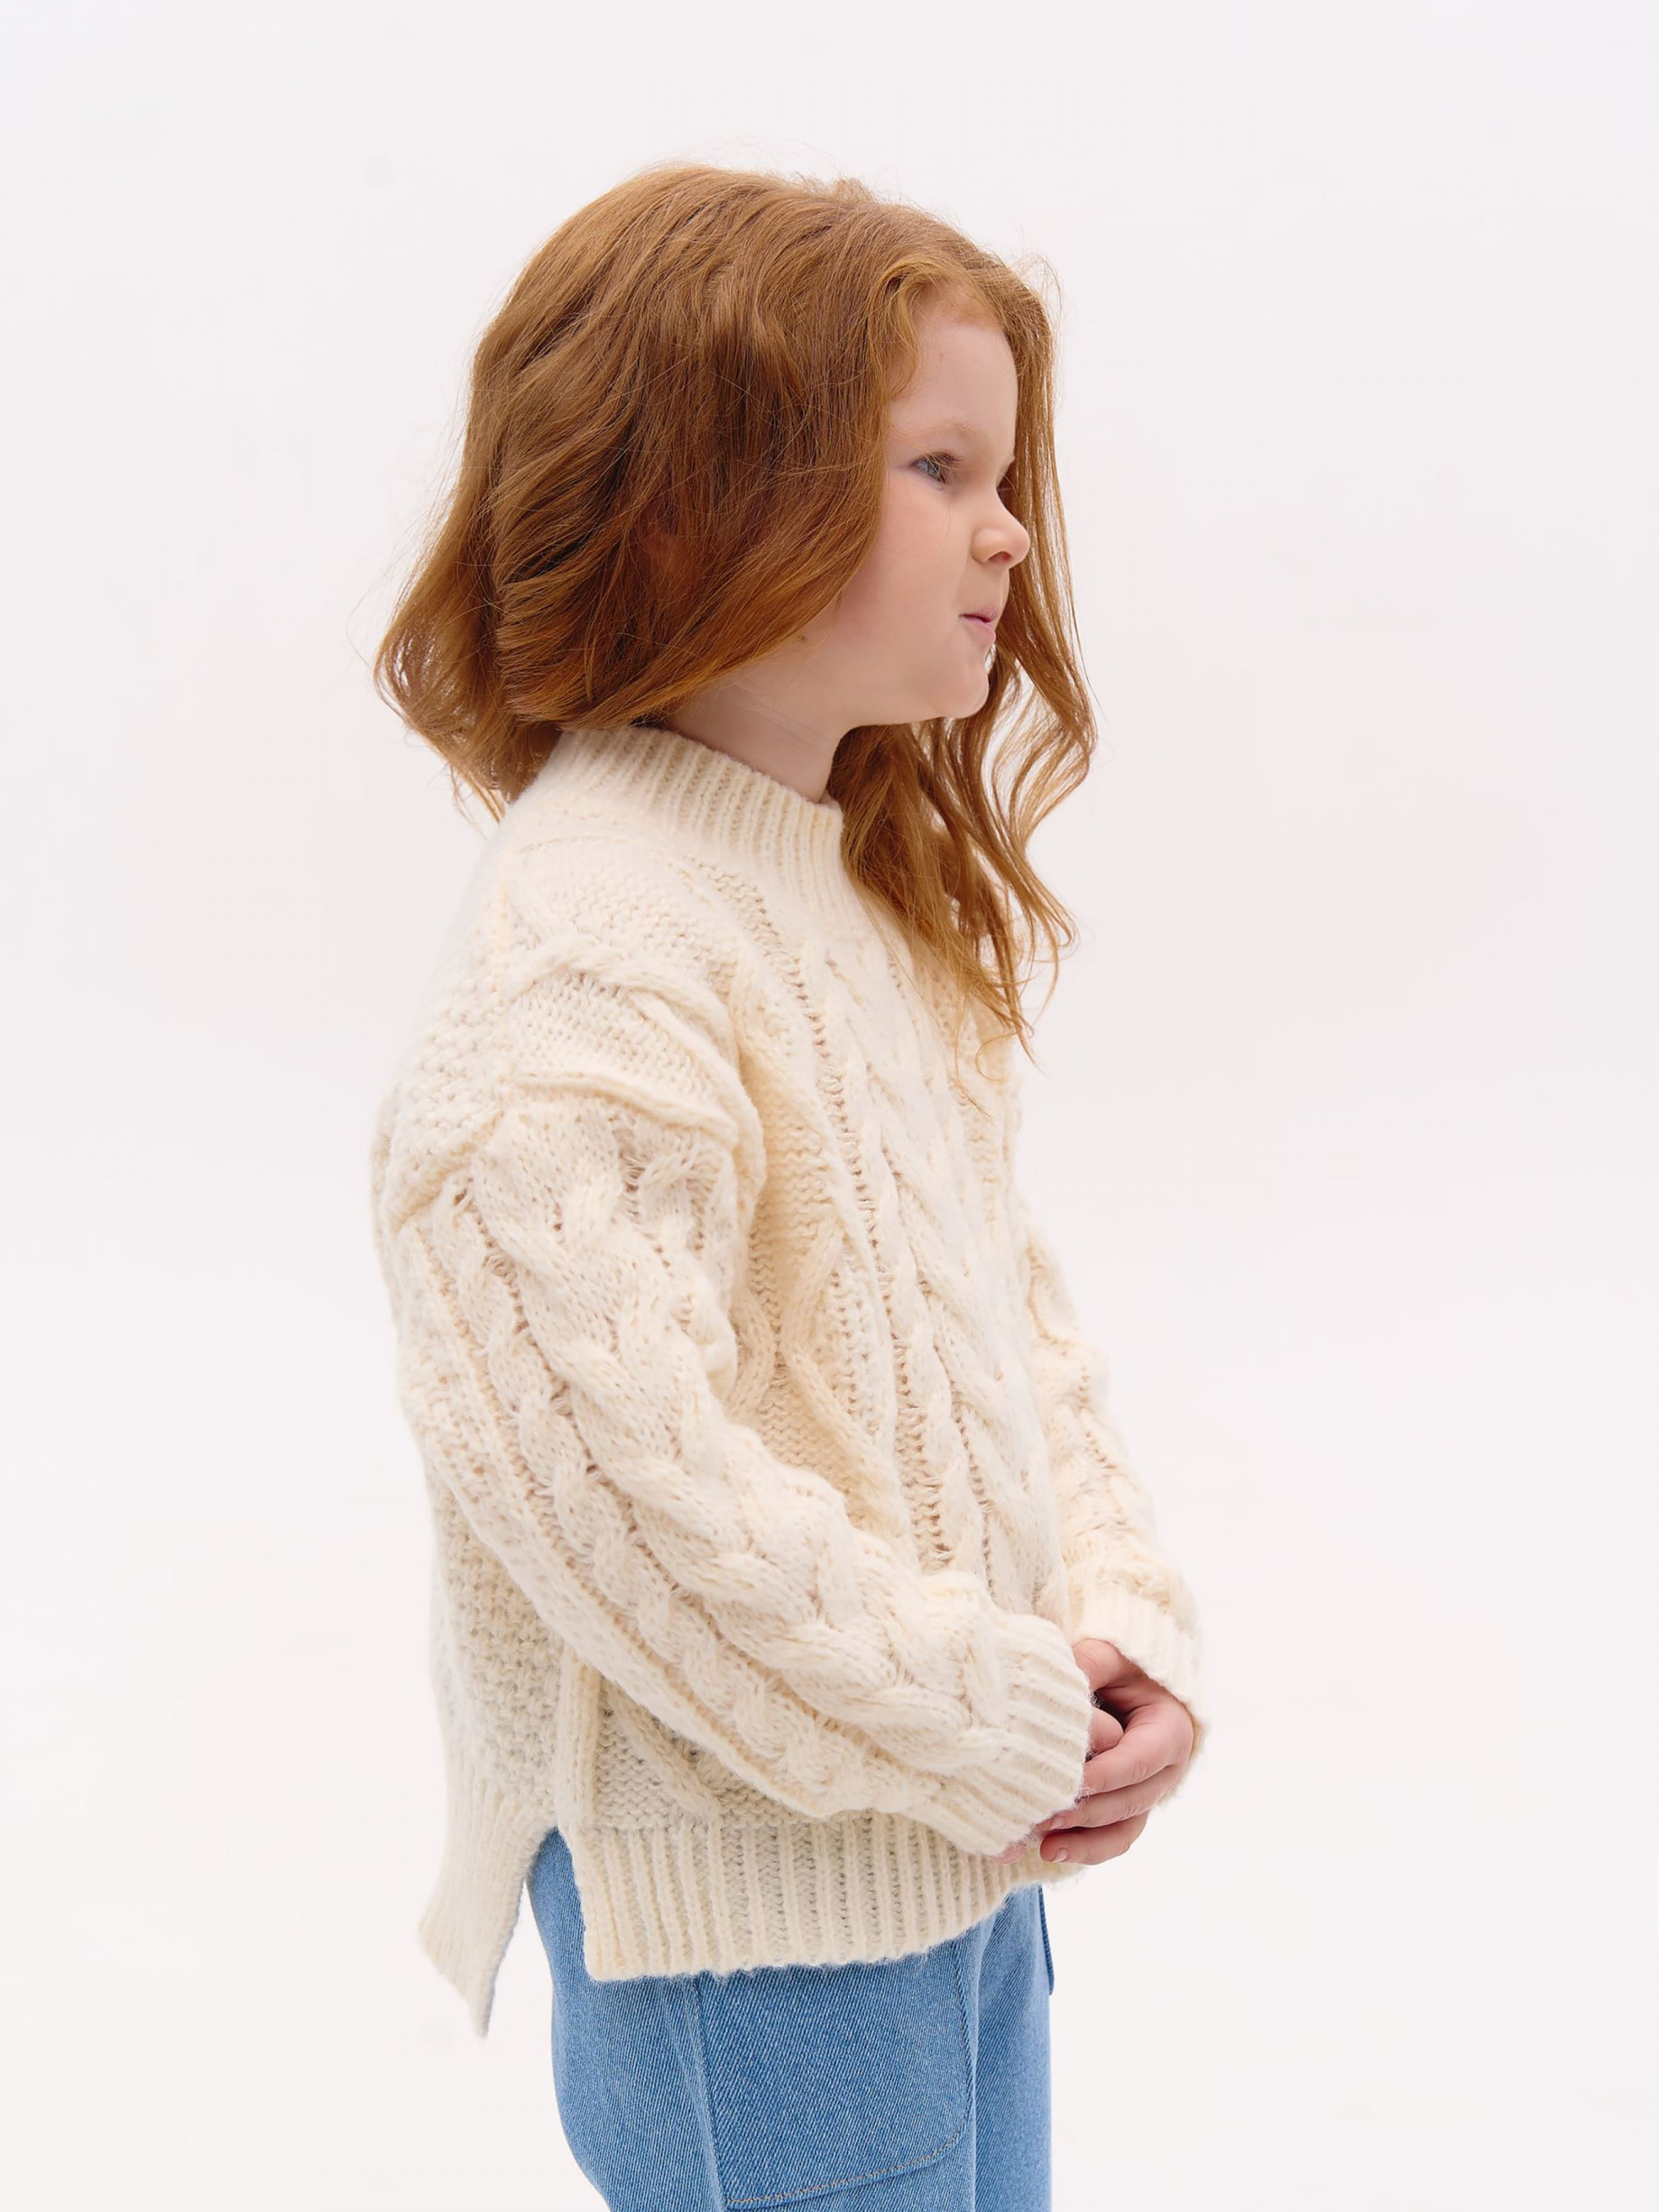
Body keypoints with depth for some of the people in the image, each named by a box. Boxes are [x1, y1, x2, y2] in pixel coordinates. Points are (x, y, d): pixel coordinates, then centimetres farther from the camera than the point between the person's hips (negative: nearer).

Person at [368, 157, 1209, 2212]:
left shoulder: (879, 885, 8)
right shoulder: (586, 958, -24)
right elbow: (605, 1466, -30)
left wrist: (1119, 1621, -2)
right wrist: (999, 1735, -19)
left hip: (971, 1836, 9)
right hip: (753, 1910, -9)